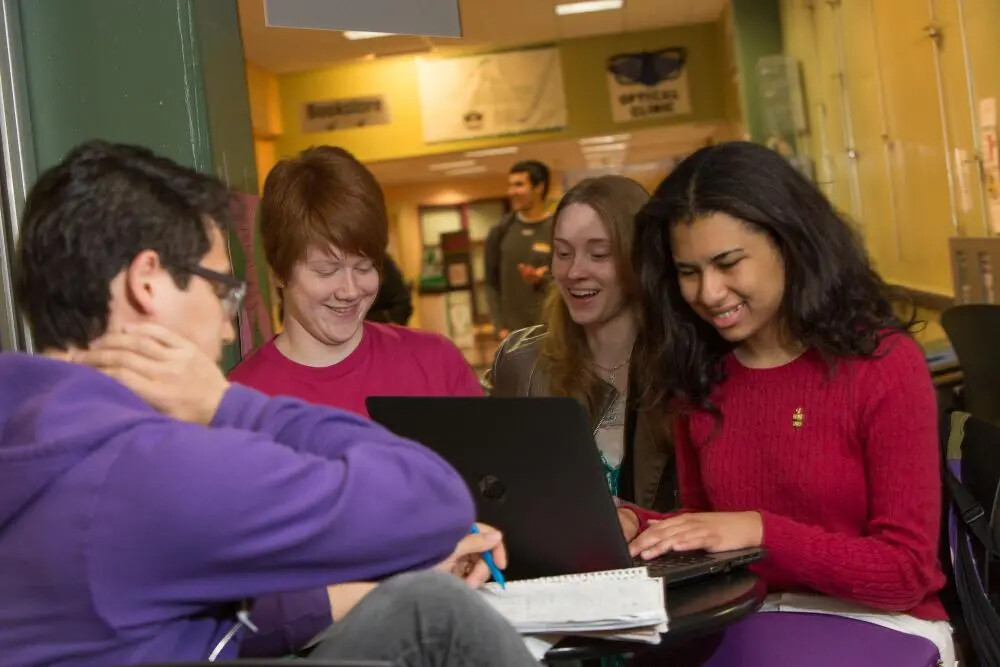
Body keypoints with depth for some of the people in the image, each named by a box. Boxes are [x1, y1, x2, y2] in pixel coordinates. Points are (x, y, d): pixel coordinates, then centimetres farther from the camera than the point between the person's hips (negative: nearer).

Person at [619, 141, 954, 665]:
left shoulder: (884, 364, -11)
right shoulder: (698, 376, 5)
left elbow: (907, 570, -12)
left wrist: (761, 531, -23)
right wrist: (638, 527, -8)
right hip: (745, 625, 4)